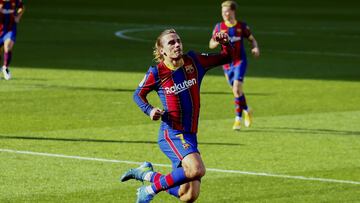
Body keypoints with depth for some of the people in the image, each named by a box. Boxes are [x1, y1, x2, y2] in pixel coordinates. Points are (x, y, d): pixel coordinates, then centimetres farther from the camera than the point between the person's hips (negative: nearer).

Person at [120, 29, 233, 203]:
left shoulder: (194, 61, 4)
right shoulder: (156, 72, -6)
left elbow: (226, 58, 14)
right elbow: (138, 95, 9)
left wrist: (226, 43, -7)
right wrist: (150, 110, -10)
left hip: (189, 135, 6)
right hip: (171, 134, -6)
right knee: (197, 169, -32)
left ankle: (147, 174, 25)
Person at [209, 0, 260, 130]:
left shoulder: (242, 26, -2)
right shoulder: (219, 27, 2)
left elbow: (252, 39, 8)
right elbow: (211, 45, 3)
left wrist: (256, 48, -13)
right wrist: (218, 41, -19)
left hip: (240, 61, -3)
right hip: (227, 64, 4)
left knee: (237, 89, -19)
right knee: (236, 91, 11)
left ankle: (238, 119, -12)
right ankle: (247, 111, 37)